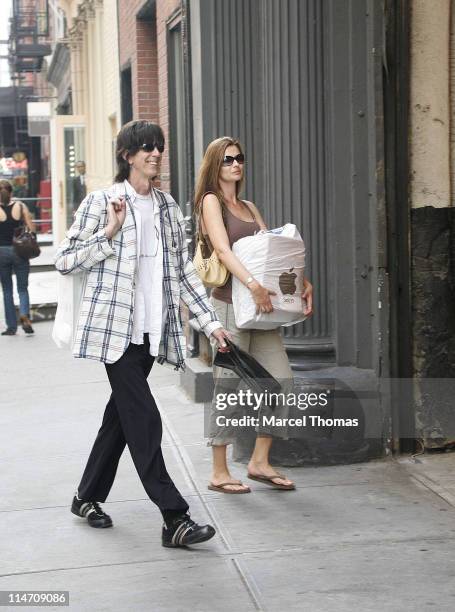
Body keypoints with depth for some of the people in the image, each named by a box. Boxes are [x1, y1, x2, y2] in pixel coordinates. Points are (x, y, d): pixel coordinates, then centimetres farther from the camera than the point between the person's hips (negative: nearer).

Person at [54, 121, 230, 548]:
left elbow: (183, 271, 16)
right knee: (144, 419, -11)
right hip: (115, 328, -6)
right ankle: (174, 519, -12)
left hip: (152, 331, 6)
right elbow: (64, 261, -4)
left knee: (122, 415, 12)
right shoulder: (101, 201, -3)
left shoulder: (167, 206, 13)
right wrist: (110, 233, -14)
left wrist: (210, 322, 10)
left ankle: (87, 497, 29)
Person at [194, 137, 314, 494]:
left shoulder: (249, 207, 22)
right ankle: (220, 473, 7)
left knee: (281, 380, 2)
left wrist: (303, 281, -1)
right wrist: (252, 283, -28)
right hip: (230, 303, -7)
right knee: (229, 387, -3)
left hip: (259, 304, 7)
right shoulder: (211, 201, 0)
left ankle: (260, 461, 14)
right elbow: (222, 249, -15)